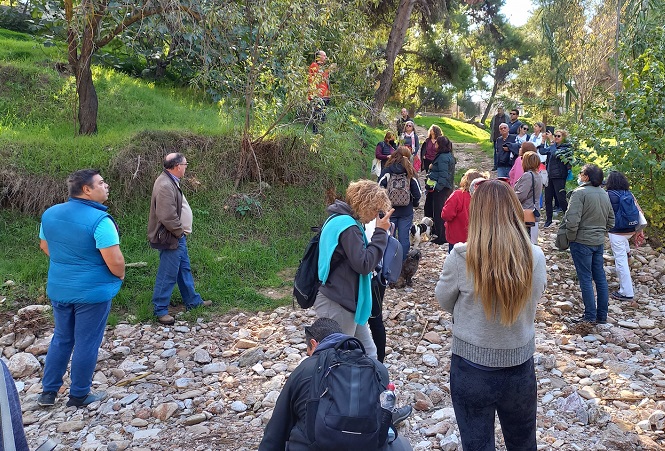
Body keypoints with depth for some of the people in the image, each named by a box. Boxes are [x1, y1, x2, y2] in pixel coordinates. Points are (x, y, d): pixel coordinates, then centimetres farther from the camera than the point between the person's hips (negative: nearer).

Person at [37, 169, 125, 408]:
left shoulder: (50, 214, 1)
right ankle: (79, 395, 21)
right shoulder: (99, 220, -22)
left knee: (61, 339, 21)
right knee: (86, 343, 8)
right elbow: (115, 262, -24)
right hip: (93, 291, -6)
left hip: (58, 288, 7)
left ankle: (48, 392, 29)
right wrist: (120, 275, -3)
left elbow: (45, 247, 16)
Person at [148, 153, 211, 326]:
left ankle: (193, 301, 33)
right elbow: (167, 217, -28)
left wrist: (181, 231, 13)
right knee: (168, 275, -1)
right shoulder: (165, 186, -24)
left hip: (178, 236, 11)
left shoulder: (171, 181, 10)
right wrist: (180, 232, -15)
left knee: (185, 269, 20)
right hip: (171, 238, -11)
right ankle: (160, 310, 10)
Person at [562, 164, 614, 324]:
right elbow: (611, 221, 16)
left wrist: (571, 237, -10)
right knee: (600, 278, 12)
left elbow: (572, 220, -23)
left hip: (582, 241, -7)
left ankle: (590, 316, 5)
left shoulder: (580, 192, -16)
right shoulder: (604, 194, 9)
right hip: (599, 242, 7)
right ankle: (602, 316, 20)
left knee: (586, 279, 0)